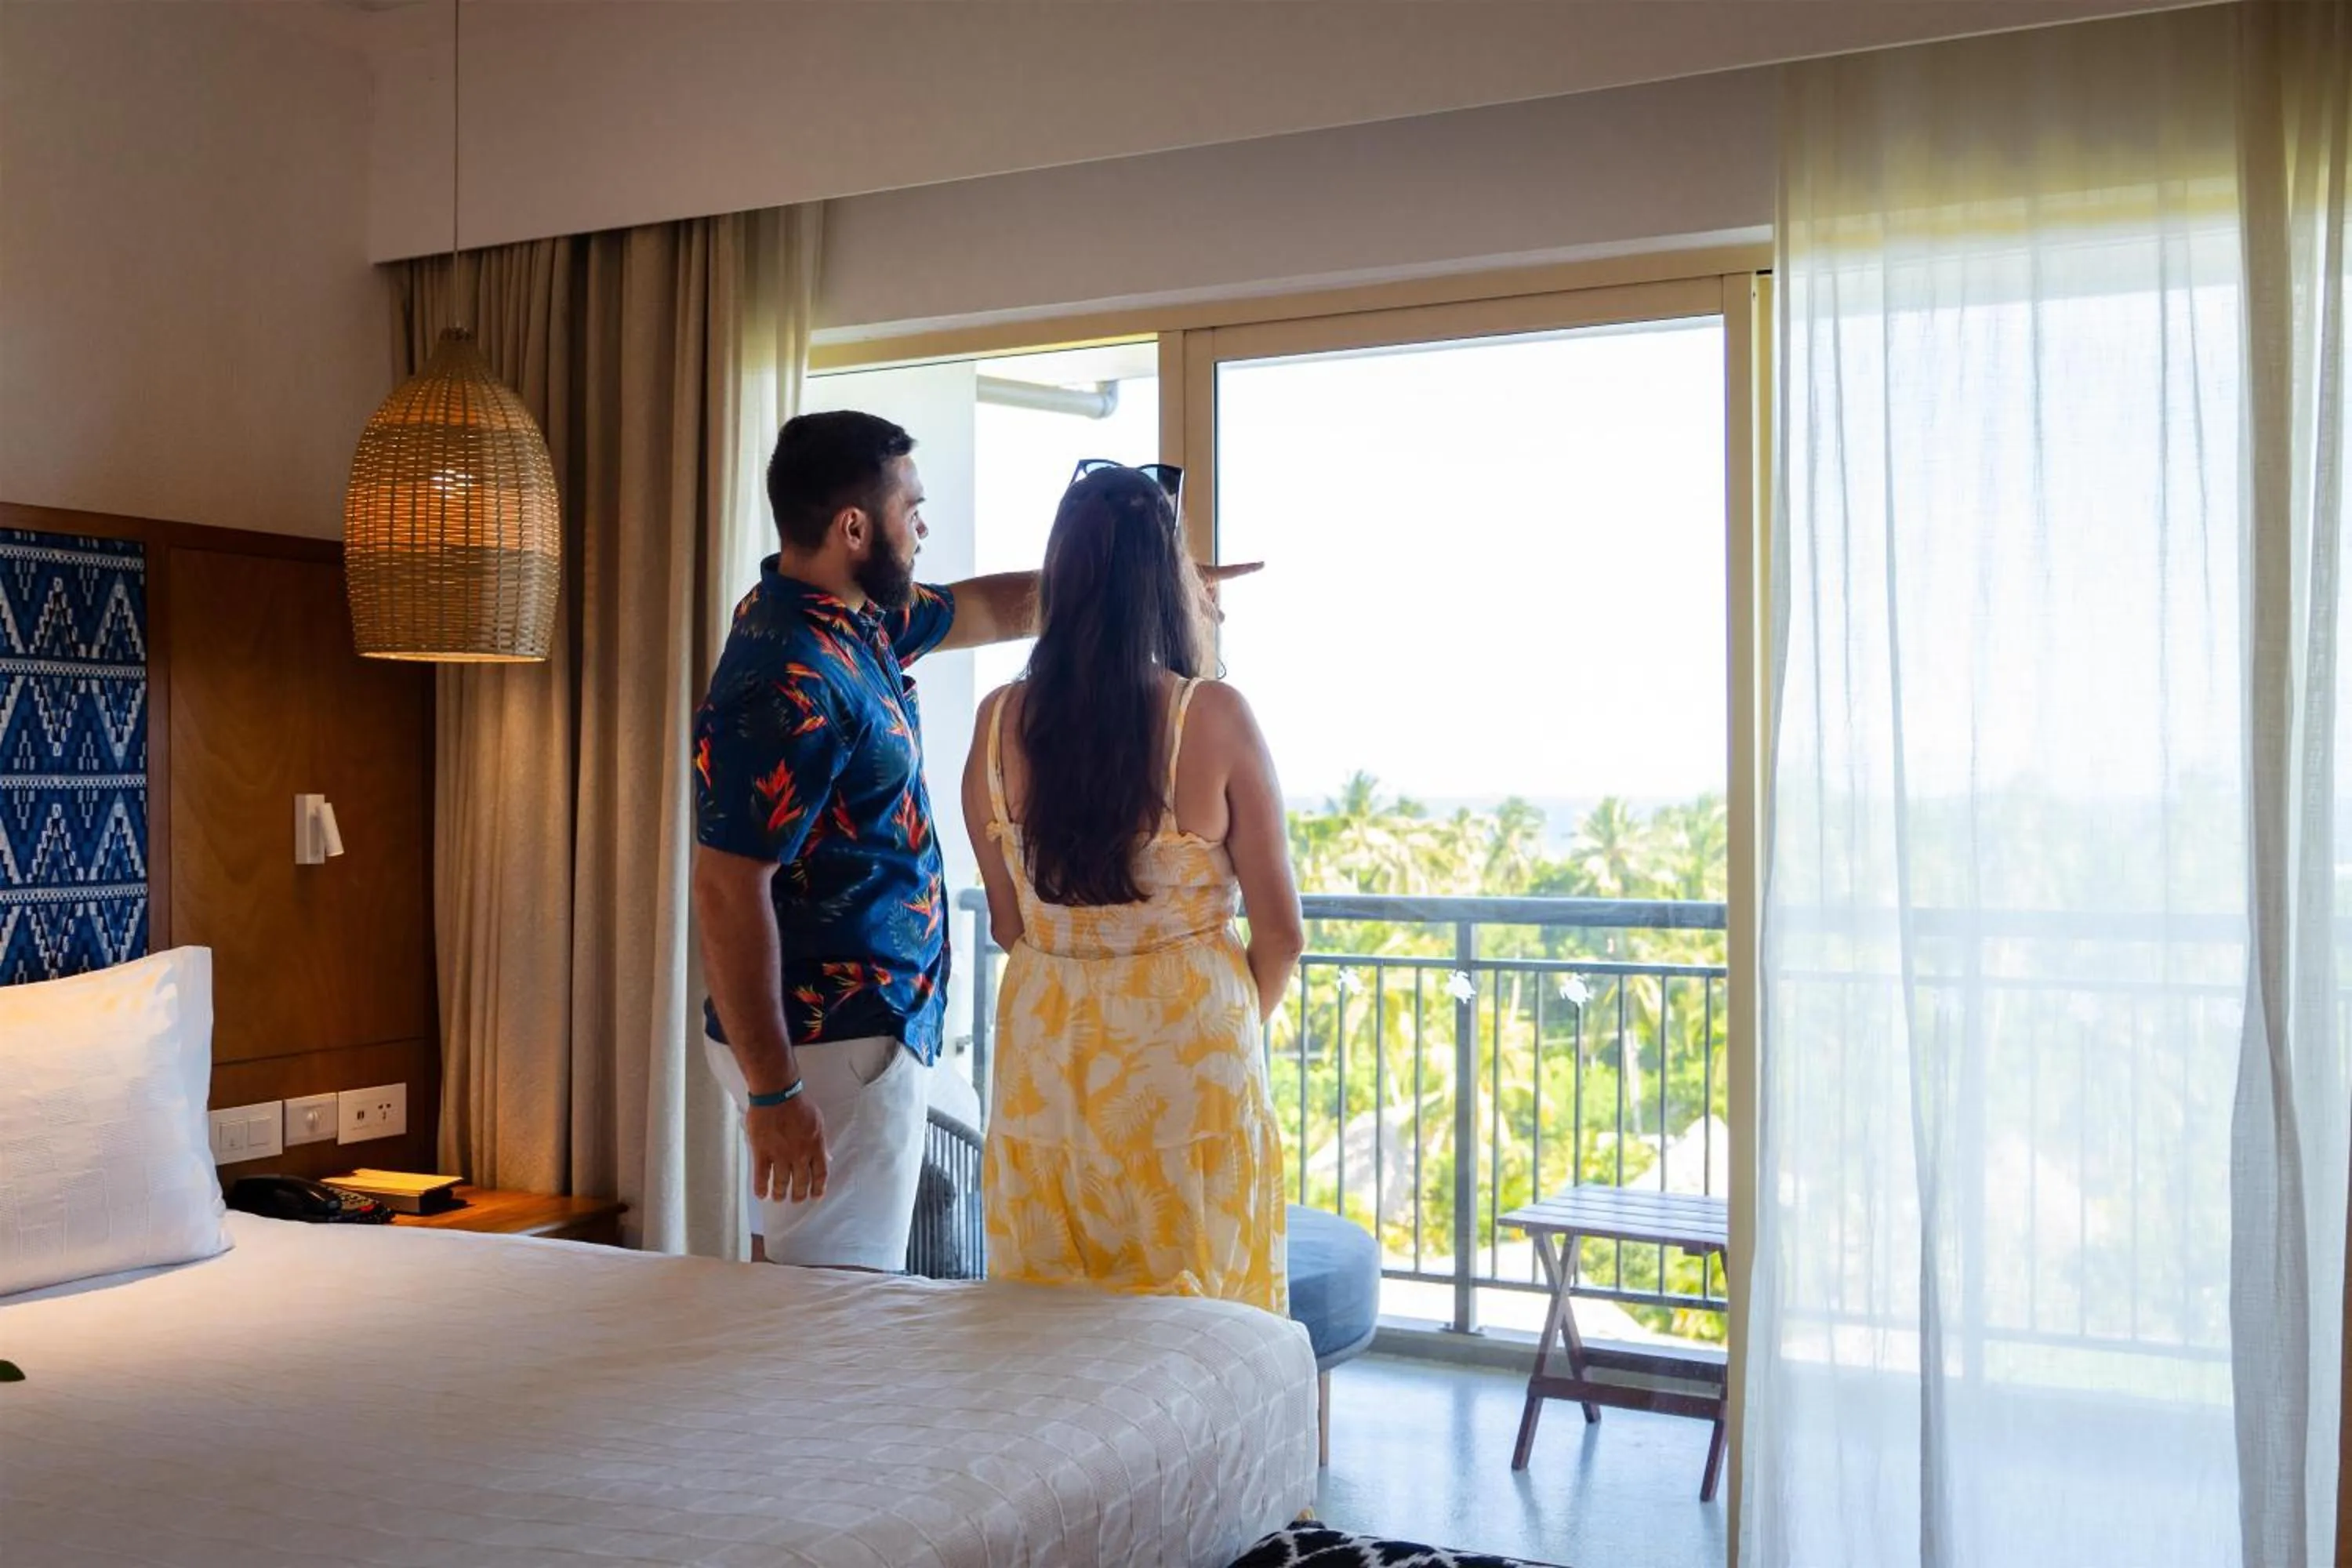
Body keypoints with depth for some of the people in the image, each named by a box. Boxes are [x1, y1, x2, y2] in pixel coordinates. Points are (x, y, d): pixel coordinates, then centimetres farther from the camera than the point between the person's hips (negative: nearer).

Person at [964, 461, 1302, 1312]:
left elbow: (1009, 925, 6)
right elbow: (1281, 934, -6)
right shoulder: (1212, 716, -13)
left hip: (1043, 1054, 3)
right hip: (1189, 1052, -3)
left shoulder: (1001, 721, -4)